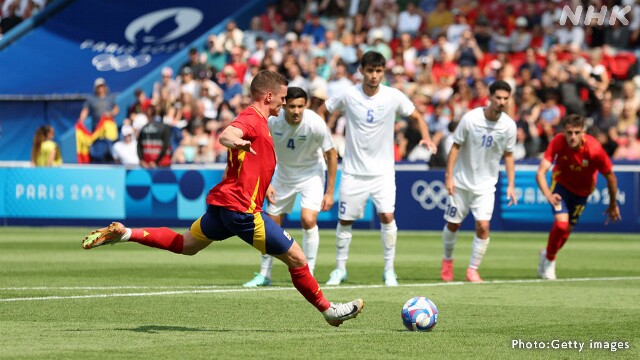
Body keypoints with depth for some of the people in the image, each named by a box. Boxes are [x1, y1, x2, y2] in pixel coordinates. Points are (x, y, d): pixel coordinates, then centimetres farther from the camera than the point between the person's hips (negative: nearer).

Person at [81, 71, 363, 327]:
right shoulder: (252, 119, -14)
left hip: (222, 202, 10)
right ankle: (329, 310, 10)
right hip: (242, 208, -10)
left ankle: (123, 233, 16)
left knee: (186, 245, 25)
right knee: (297, 259, -2)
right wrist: (234, 140, -59)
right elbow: (226, 135, -35)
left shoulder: (256, 121, 18)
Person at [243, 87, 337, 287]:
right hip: (284, 172, 3)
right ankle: (265, 275, 20)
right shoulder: (271, 121, -22)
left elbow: (331, 155, -15)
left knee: (308, 220, -21)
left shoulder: (315, 123, -28)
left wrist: (330, 192, -14)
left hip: (311, 173, -3)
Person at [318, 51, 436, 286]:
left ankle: (389, 270, -2)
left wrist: (426, 138, -10)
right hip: (353, 170, 1)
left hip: (382, 170, -1)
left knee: (387, 216, -14)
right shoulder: (349, 95, -7)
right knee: (345, 220, 3)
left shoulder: (394, 97, -6)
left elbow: (416, 117, 8)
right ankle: (340, 269, 20)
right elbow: (321, 111, 8)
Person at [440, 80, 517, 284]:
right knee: (453, 224, 9)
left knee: (483, 226, -14)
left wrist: (510, 185, 0)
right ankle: (447, 261, 35)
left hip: (486, 184, 1)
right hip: (462, 181, -1)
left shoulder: (509, 125, -7)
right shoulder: (470, 118, -15)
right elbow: (456, 146, -8)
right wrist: (449, 176, -12)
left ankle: (473, 270, 0)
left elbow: (508, 155, 4)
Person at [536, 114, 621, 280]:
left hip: (582, 190, 1)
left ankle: (548, 255, 41)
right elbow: (541, 173, -34)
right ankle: (549, 259, 7)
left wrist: (613, 205, -4)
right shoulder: (558, 142, -30)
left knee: (567, 229, 9)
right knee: (561, 223, -21)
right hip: (561, 184, -1)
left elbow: (610, 176, -15)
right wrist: (548, 194, -52)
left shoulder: (594, 149, -31)